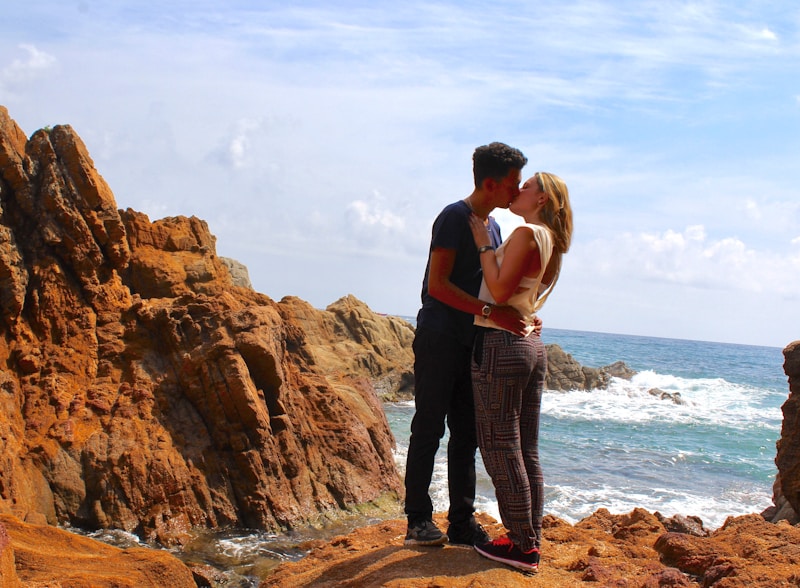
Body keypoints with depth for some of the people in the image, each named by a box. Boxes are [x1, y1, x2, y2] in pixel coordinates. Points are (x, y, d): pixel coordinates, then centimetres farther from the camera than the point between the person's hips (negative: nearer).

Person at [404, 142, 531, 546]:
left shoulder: (492, 226, 16)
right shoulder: (454, 217, -10)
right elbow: (438, 284, -19)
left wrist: (519, 319, 7)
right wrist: (492, 312, -25)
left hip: (471, 343, 8)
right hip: (439, 340, -8)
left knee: (466, 435, 7)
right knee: (428, 430, -2)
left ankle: (462, 523, 12)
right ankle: (419, 521, 5)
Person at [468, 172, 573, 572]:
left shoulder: (526, 233, -12)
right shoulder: (551, 242, 15)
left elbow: (500, 291, -18)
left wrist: (483, 245, -9)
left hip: (500, 343, -9)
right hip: (533, 345, 9)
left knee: (500, 450, -3)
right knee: (526, 452, 11)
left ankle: (521, 546, 1)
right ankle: (531, 543, 16)